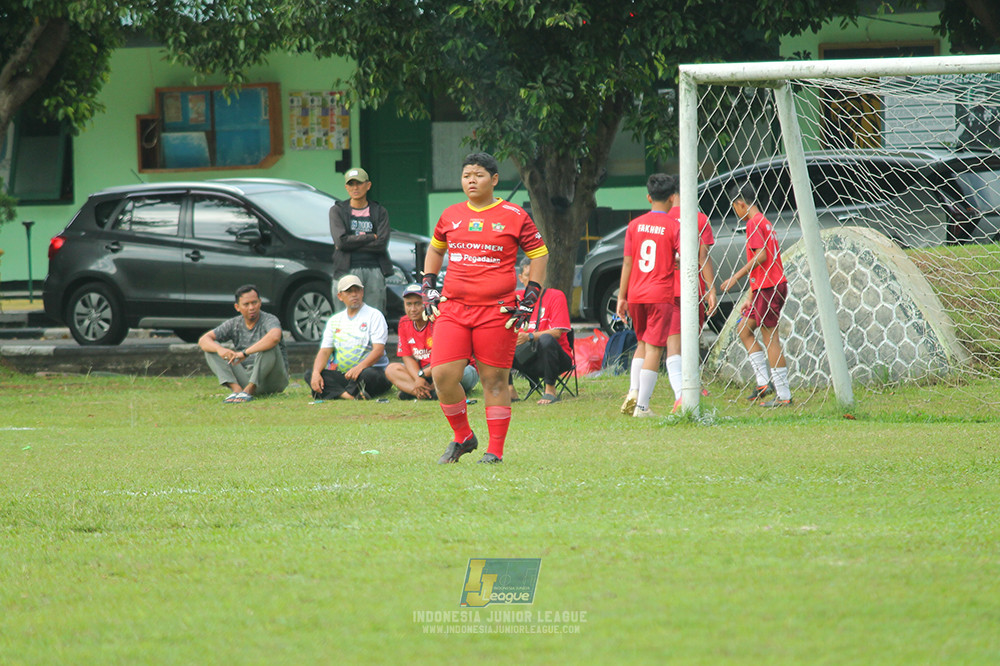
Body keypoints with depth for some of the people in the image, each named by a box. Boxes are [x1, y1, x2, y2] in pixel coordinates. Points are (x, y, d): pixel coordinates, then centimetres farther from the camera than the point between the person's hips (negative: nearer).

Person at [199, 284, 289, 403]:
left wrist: (245, 353, -35)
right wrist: (219, 349, -25)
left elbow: (274, 337, -36)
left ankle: (249, 390, -31)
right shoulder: (233, 325, 5)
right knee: (211, 348, -6)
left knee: (270, 346, -31)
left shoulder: (269, 320, -11)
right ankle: (236, 389, -27)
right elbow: (203, 340, -1)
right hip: (246, 378, 5)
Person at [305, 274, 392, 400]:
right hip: (340, 374, 5)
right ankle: (349, 395, -41)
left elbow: (378, 350, -10)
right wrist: (316, 373, -12)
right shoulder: (334, 320, 19)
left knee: (368, 374, -40)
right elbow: (324, 351, 11)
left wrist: (359, 367, -30)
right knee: (309, 374, -21)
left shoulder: (374, 316, 3)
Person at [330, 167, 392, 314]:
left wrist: (352, 243, -5)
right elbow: (341, 241, -6)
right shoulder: (337, 211, 8)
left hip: (374, 270, 1)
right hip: (347, 270, -1)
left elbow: (382, 244, -2)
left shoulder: (379, 212, 11)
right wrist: (371, 237, -3)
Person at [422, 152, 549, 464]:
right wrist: (429, 289, 17)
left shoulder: (514, 217, 0)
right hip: (452, 308, 3)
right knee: (443, 376, -7)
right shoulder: (450, 216, 11)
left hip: (497, 312, -3)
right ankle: (463, 436, 14)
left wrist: (528, 301, 0)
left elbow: (540, 255, 6)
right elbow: (434, 250, 28)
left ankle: (495, 450, 8)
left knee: (494, 380, 0)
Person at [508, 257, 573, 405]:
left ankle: (550, 390, -25)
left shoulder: (556, 296, -4)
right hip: (528, 362, 4)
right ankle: (510, 391, -10)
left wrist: (530, 336, -29)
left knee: (546, 339, -38)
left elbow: (557, 332, -14)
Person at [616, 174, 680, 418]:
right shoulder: (674, 226, -6)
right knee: (654, 348, -1)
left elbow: (627, 262, 5)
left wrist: (622, 297, 9)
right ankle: (642, 406, -4)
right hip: (661, 294, -4)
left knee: (642, 343, 22)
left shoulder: (635, 225, 5)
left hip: (636, 295, 4)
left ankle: (633, 391, 6)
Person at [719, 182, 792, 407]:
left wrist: (736, 277, -13)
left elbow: (761, 256, -20)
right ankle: (765, 382, 7)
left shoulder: (754, 223, -9)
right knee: (743, 328, 13)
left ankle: (784, 396, -7)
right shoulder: (763, 222, 20)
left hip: (769, 288, -10)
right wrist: (749, 298, 23)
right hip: (764, 288, 10)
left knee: (770, 337, -6)